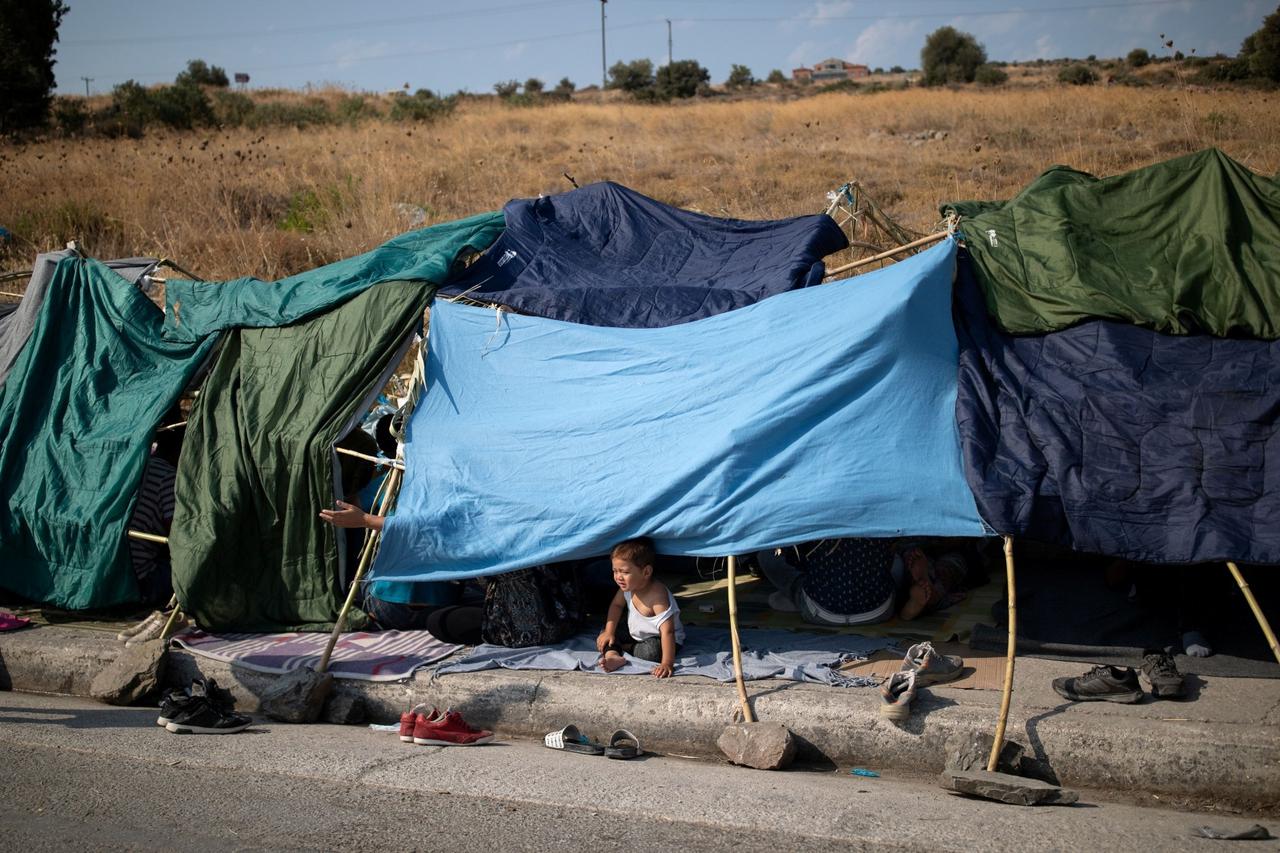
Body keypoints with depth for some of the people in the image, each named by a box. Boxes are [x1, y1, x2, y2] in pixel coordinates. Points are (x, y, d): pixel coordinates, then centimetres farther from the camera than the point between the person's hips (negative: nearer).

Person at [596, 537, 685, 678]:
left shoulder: (657, 596, -39)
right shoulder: (628, 586, -16)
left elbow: (667, 631, -44)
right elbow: (617, 605, 6)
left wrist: (667, 663, -51)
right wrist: (609, 632, -3)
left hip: (659, 639, -7)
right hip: (635, 633, 7)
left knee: (651, 651, -36)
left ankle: (625, 648, -7)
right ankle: (612, 655, -28)